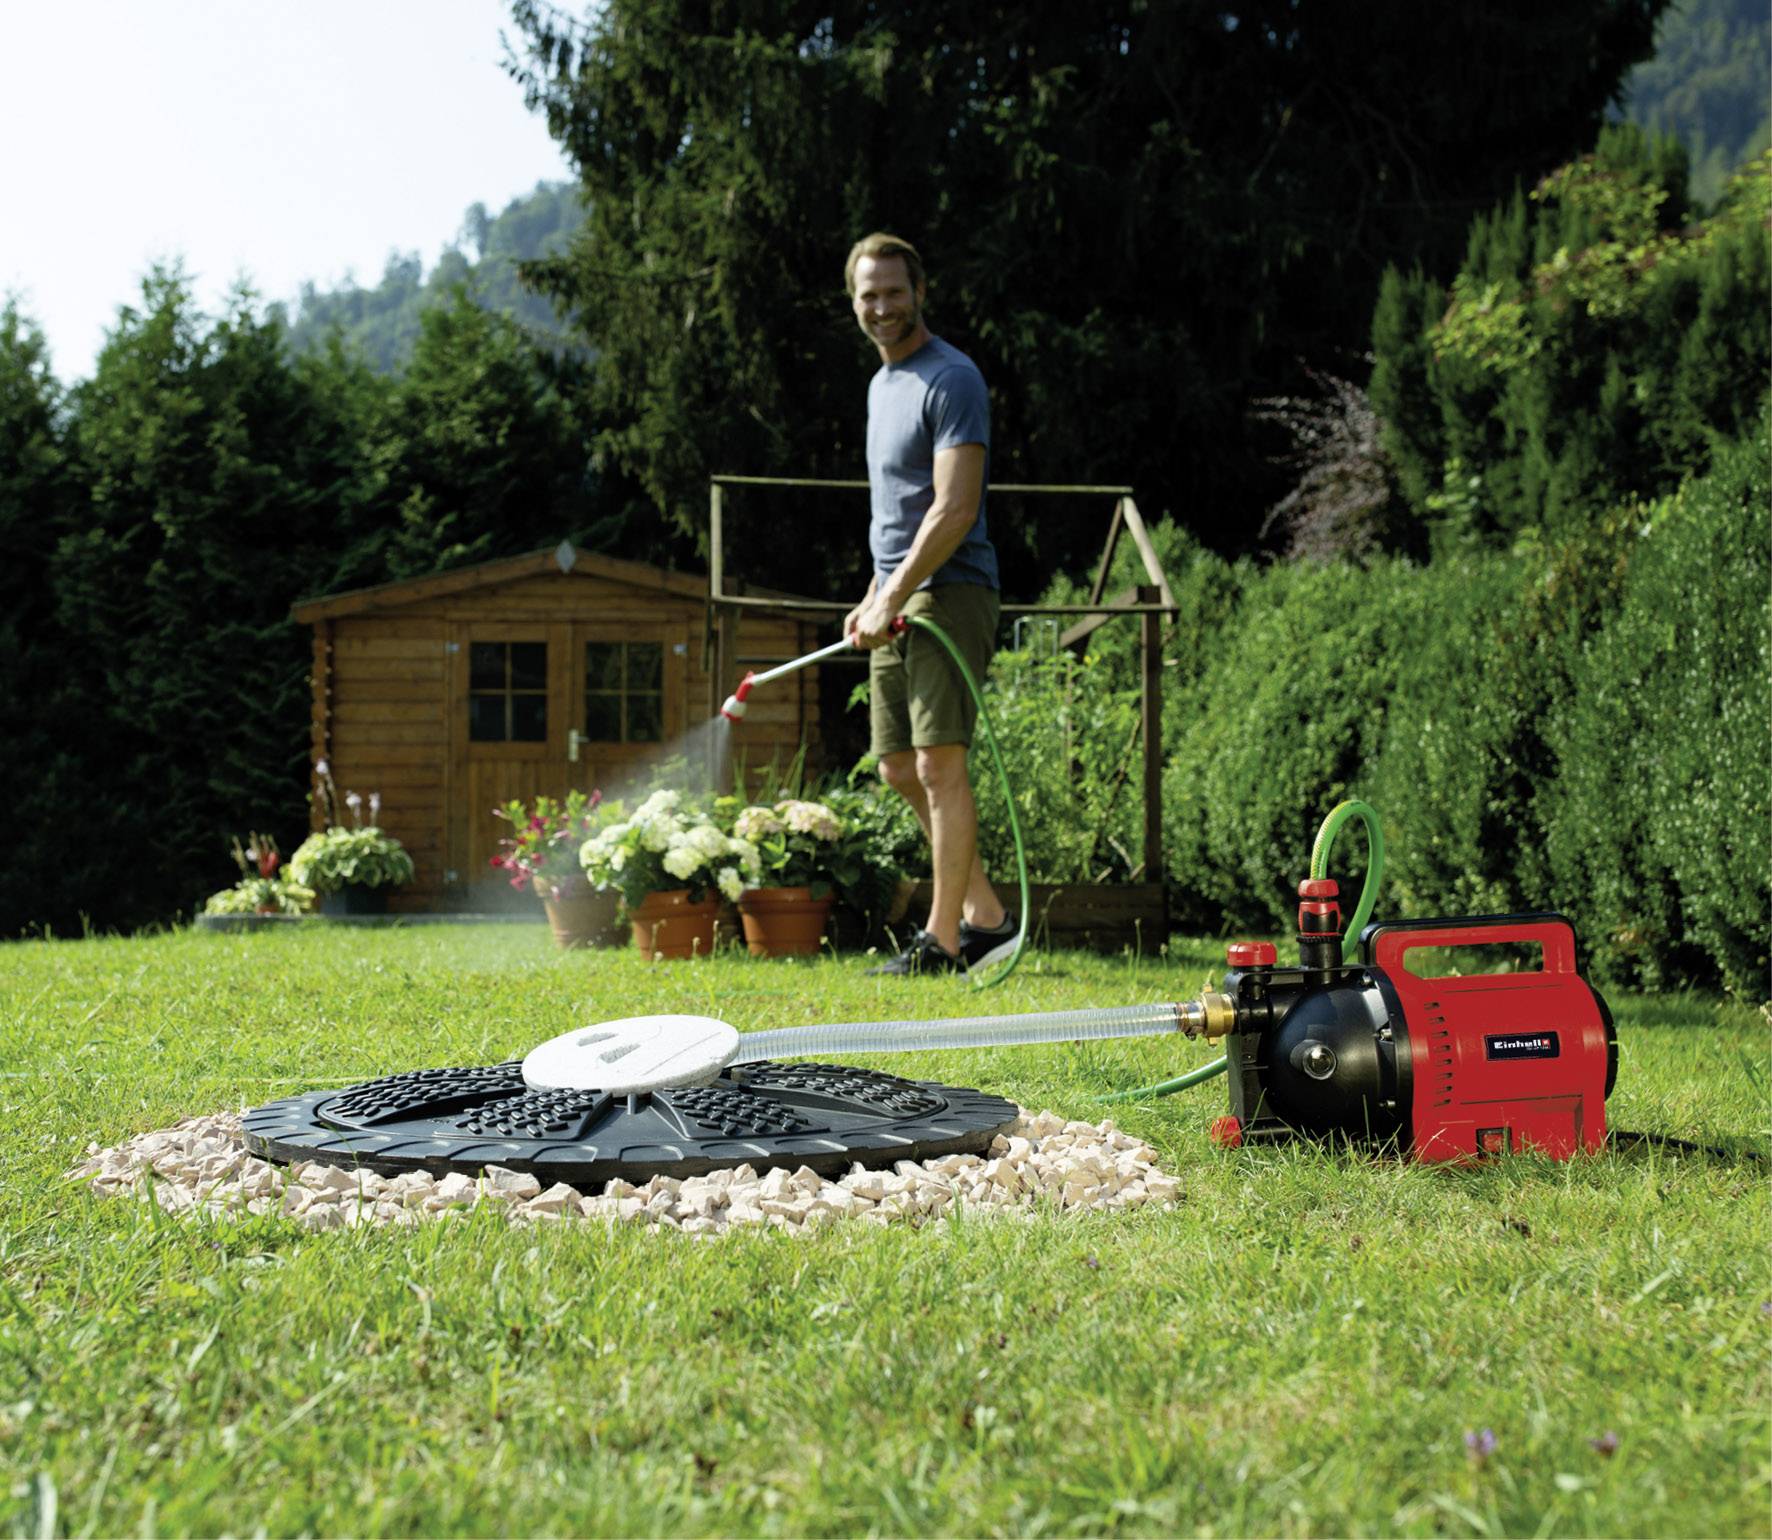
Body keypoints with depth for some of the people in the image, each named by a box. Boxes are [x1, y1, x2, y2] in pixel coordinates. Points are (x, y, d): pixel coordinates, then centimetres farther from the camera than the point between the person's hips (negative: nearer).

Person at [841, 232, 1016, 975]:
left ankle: (942, 940, -8)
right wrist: (873, 597, 19)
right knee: (901, 770, 10)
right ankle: (986, 917, 18)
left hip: (947, 593, -10)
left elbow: (955, 509, -18)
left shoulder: (951, 379, -9)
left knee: (940, 763, -12)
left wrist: (895, 597, -19)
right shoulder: (881, 383, 20)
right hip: (897, 601, 10)